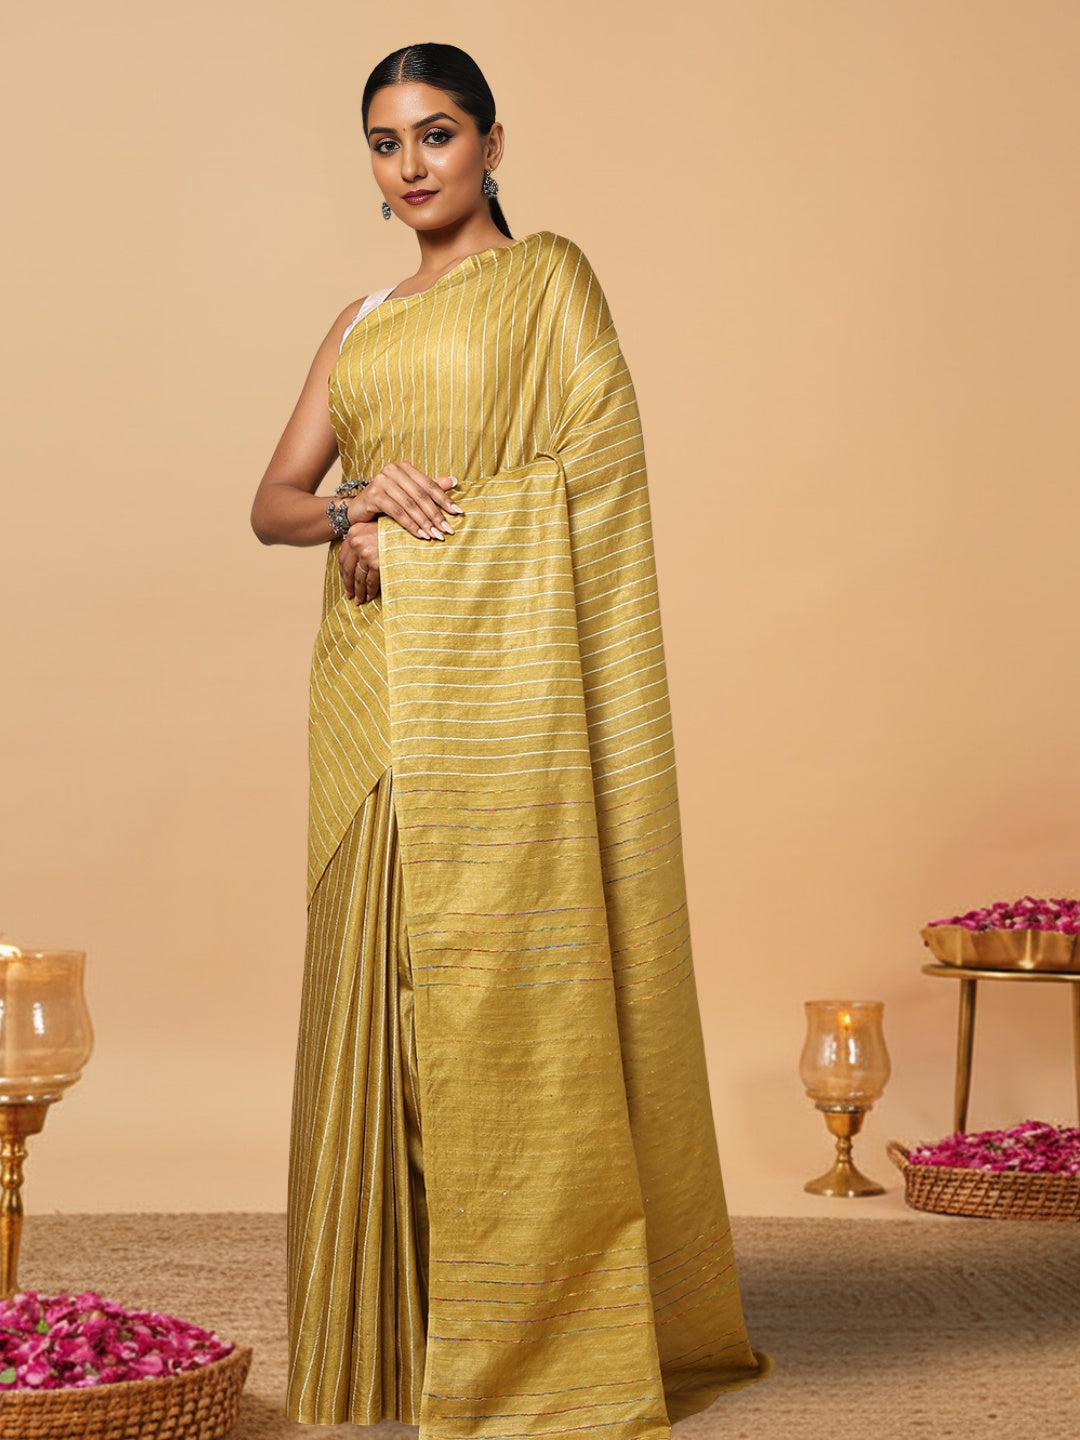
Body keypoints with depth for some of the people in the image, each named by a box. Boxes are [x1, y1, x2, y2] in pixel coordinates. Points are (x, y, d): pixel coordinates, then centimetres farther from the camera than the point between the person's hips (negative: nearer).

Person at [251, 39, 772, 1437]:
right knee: (385, 975, 5)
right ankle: (401, 1320, 15)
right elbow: (272, 501, 15)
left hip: (497, 665, -5)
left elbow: (590, 480, -2)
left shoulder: (548, 279, 6)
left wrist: (417, 526, -6)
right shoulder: (361, 324, 21)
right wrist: (354, 507, -6)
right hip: (373, 679, 6)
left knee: (507, 968, -7)